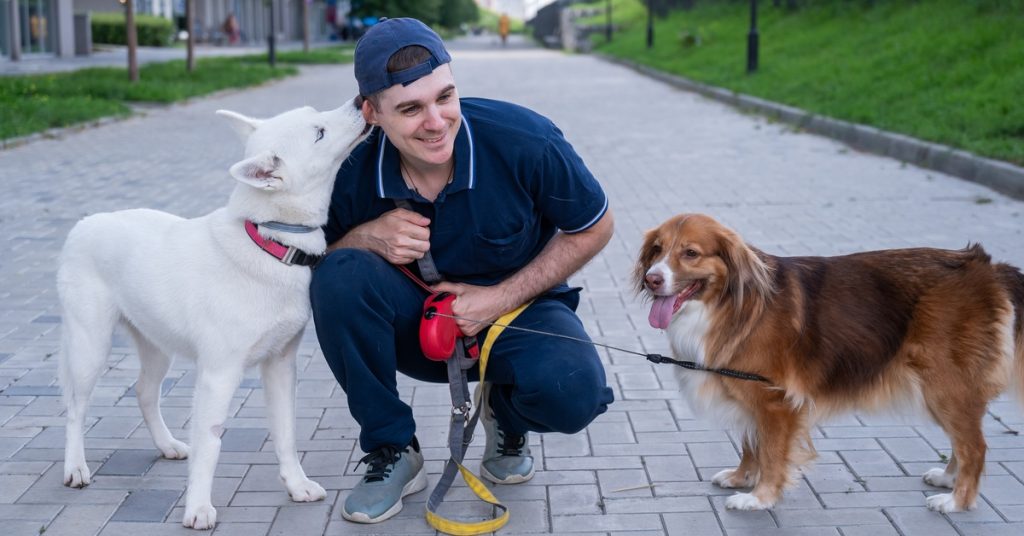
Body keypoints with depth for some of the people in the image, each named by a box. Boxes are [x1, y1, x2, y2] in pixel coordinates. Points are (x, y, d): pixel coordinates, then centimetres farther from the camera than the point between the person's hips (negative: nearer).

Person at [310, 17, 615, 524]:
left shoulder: (524, 139, -24)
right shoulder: (352, 170, -19)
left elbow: (593, 228, -9)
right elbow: (314, 263, -4)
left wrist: (501, 298, -16)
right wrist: (370, 235, -27)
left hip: (517, 310, -1)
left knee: (574, 391, -34)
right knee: (341, 275, -29)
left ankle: (506, 416, 8)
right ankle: (392, 452, -9)